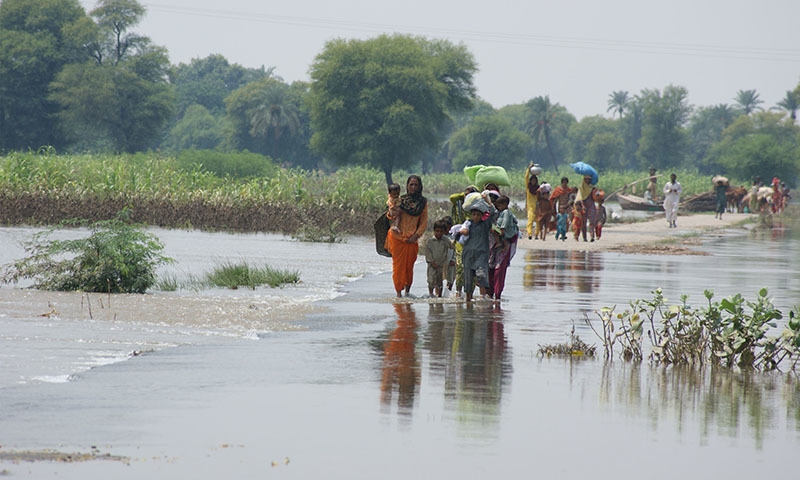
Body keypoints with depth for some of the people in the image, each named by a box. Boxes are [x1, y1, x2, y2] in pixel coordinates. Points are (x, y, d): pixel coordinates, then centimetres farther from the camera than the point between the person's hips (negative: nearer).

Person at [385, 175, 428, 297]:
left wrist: (416, 235, -6)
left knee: (409, 265, 1)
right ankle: (399, 291, 2)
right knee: (398, 265, -2)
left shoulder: (423, 202, 6)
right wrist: (392, 213, -23)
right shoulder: (400, 200, 5)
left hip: (412, 239, 1)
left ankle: (407, 291, 14)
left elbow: (424, 222, 6)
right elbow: (391, 215, 2)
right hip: (398, 237, -1)